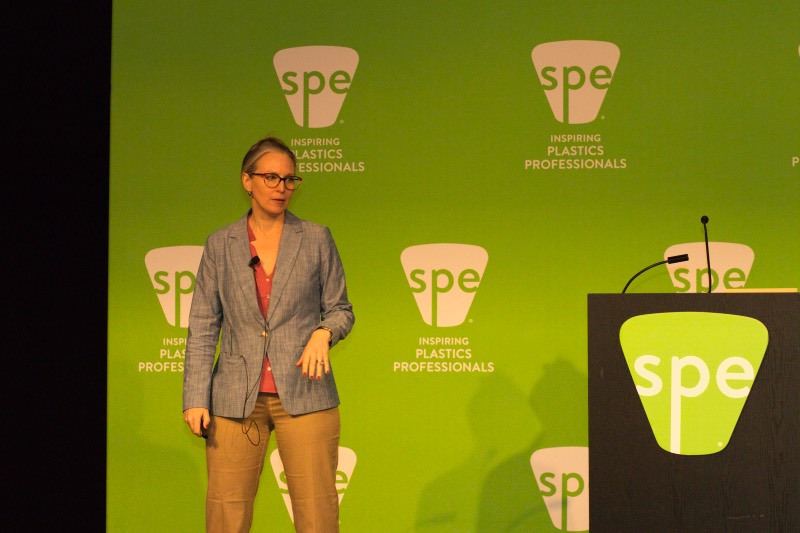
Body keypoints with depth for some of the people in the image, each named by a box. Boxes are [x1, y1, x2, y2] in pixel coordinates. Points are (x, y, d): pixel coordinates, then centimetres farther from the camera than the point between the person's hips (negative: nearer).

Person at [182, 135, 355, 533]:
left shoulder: (316, 239, 6)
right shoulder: (220, 245, 8)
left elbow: (341, 310, 11)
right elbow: (202, 327, 6)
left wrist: (324, 332, -12)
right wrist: (195, 398, -2)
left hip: (304, 395, 0)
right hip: (236, 398, 1)